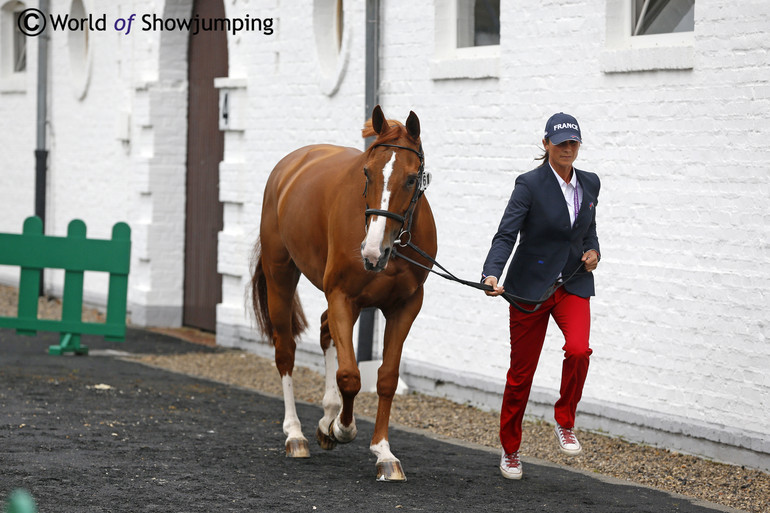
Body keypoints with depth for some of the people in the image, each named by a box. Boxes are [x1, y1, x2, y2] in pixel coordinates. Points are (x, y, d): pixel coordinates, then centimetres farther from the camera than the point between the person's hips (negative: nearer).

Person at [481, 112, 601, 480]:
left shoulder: (589, 184, 6)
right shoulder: (530, 184, -11)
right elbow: (506, 235, -18)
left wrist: (593, 251, -1)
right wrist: (491, 274, -34)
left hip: (573, 284, 3)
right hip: (531, 286, -3)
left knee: (578, 350, -24)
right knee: (521, 370, 4)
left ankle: (564, 422, 0)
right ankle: (510, 449, 22)